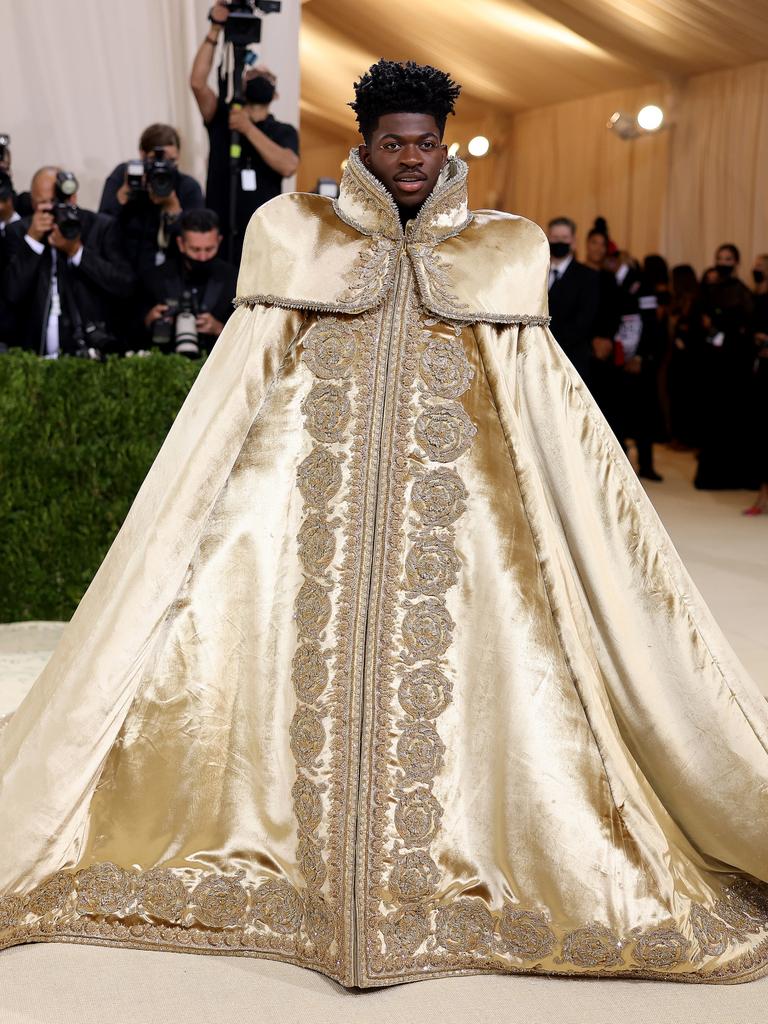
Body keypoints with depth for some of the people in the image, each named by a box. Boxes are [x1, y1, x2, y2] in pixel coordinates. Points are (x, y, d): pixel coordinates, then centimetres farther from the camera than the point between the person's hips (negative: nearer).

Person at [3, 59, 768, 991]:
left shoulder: (502, 252, 9)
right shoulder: (296, 236, 9)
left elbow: (538, 405, 8)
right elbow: (242, 381, 8)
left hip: (443, 501, 0)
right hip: (310, 500, 0)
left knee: (437, 657, -3)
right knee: (304, 659, -1)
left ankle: (422, 878, 11)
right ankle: (305, 866, 14)